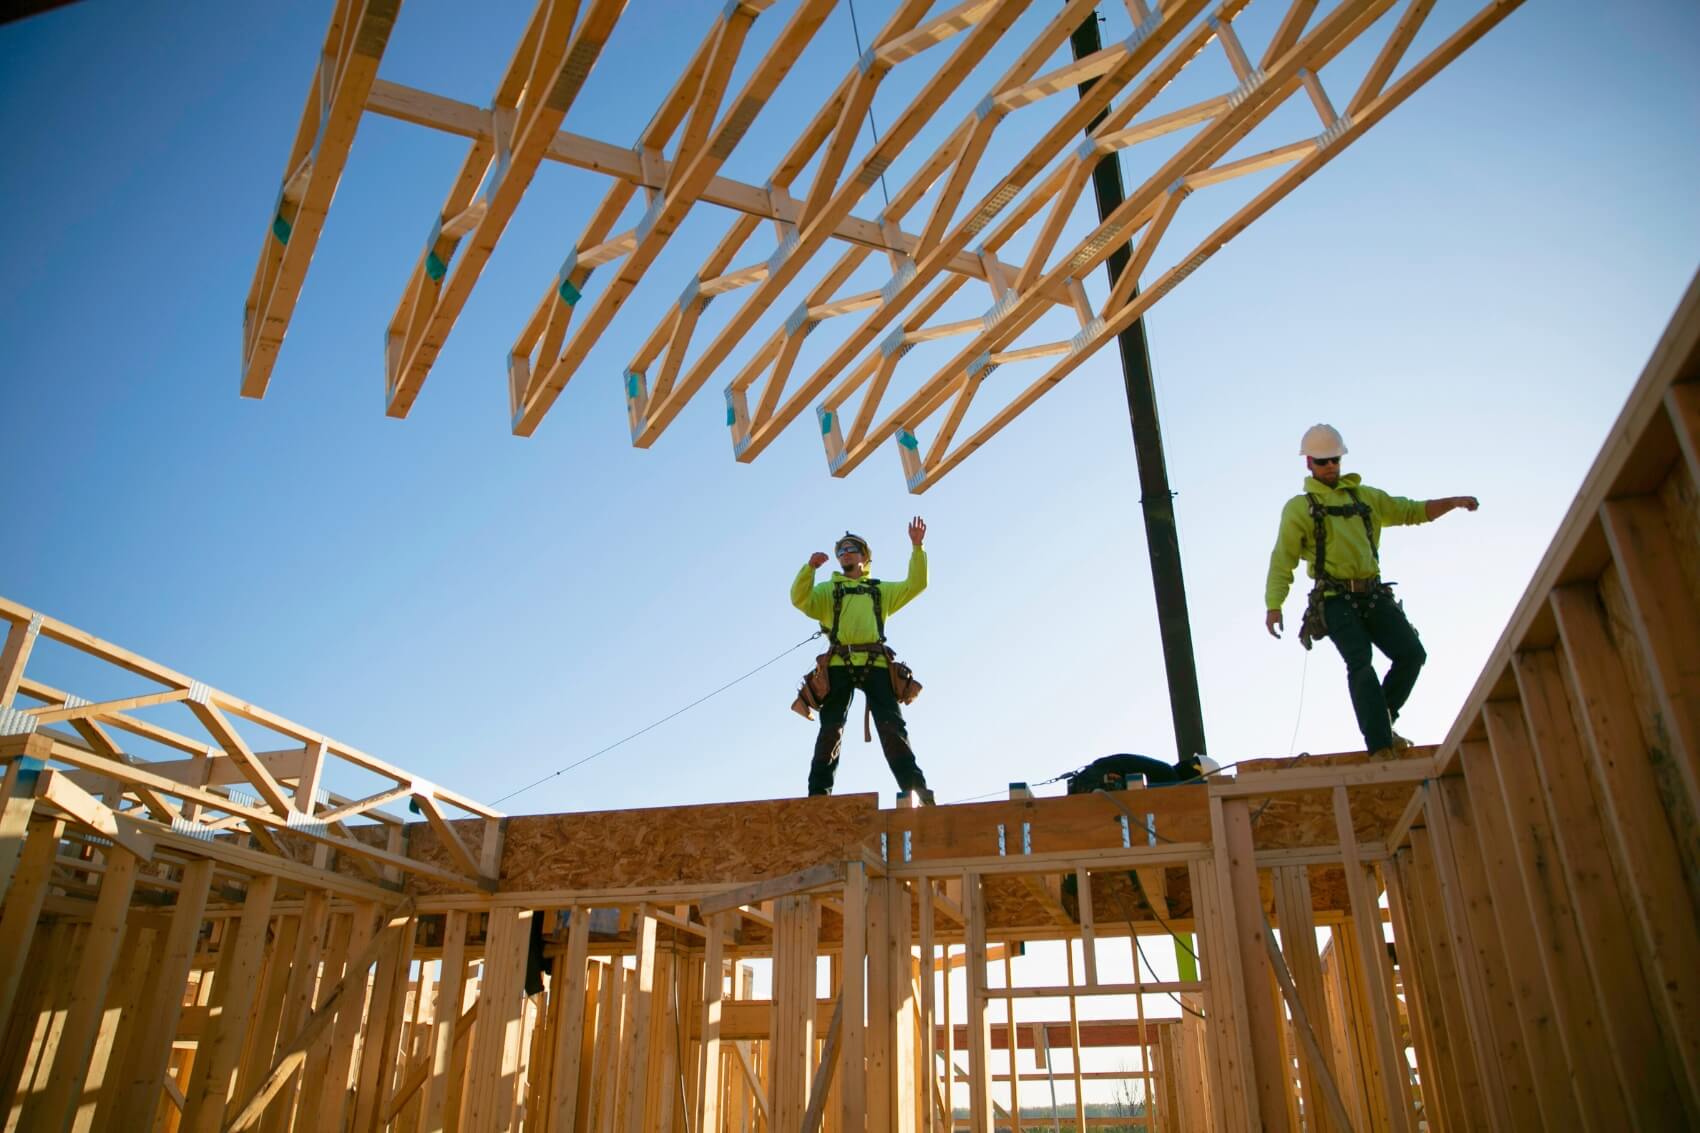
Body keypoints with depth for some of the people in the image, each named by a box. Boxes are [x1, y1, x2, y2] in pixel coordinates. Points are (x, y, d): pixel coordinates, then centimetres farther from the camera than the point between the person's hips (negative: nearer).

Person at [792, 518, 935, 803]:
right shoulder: (828, 590, 23)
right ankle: (819, 791, -8)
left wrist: (917, 548, 9)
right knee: (831, 728, -7)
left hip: (876, 664, 1)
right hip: (840, 664, -1)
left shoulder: (881, 590, 28)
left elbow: (915, 585, 17)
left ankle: (915, 786, -9)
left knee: (892, 725, -6)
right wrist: (810, 568, -11)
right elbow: (800, 600, 4)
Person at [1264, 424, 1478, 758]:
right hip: (1336, 601, -5)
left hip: (1373, 595, 5)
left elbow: (1412, 511, 24)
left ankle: (1380, 722, 13)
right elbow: (1282, 559, -3)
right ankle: (1379, 745, -17)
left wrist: (1453, 502, 6)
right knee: (1361, 665, -17)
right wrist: (1273, 605, -13)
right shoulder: (1298, 508, 5)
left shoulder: (1365, 496, 20)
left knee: (1411, 653, -5)